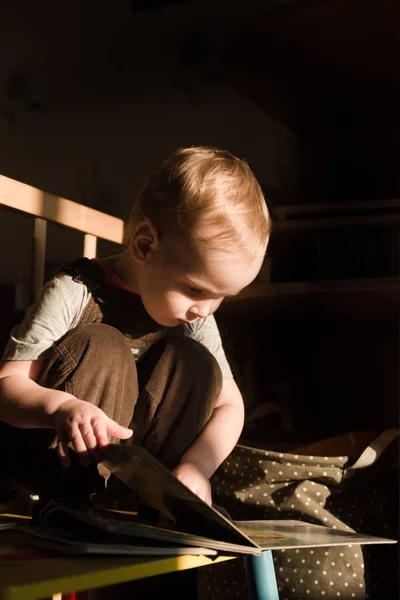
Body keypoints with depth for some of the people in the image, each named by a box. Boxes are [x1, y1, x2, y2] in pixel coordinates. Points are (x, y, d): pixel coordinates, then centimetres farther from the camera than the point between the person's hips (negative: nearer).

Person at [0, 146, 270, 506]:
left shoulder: (196, 319, -6)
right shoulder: (73, 294, -20)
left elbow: (229, 403, -3)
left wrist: (196, 468, -22)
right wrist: (60, 406, -45)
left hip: (141, 455, 4)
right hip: (51, 458, -4)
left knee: (192, 362, -16)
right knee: (101, 348, -28)